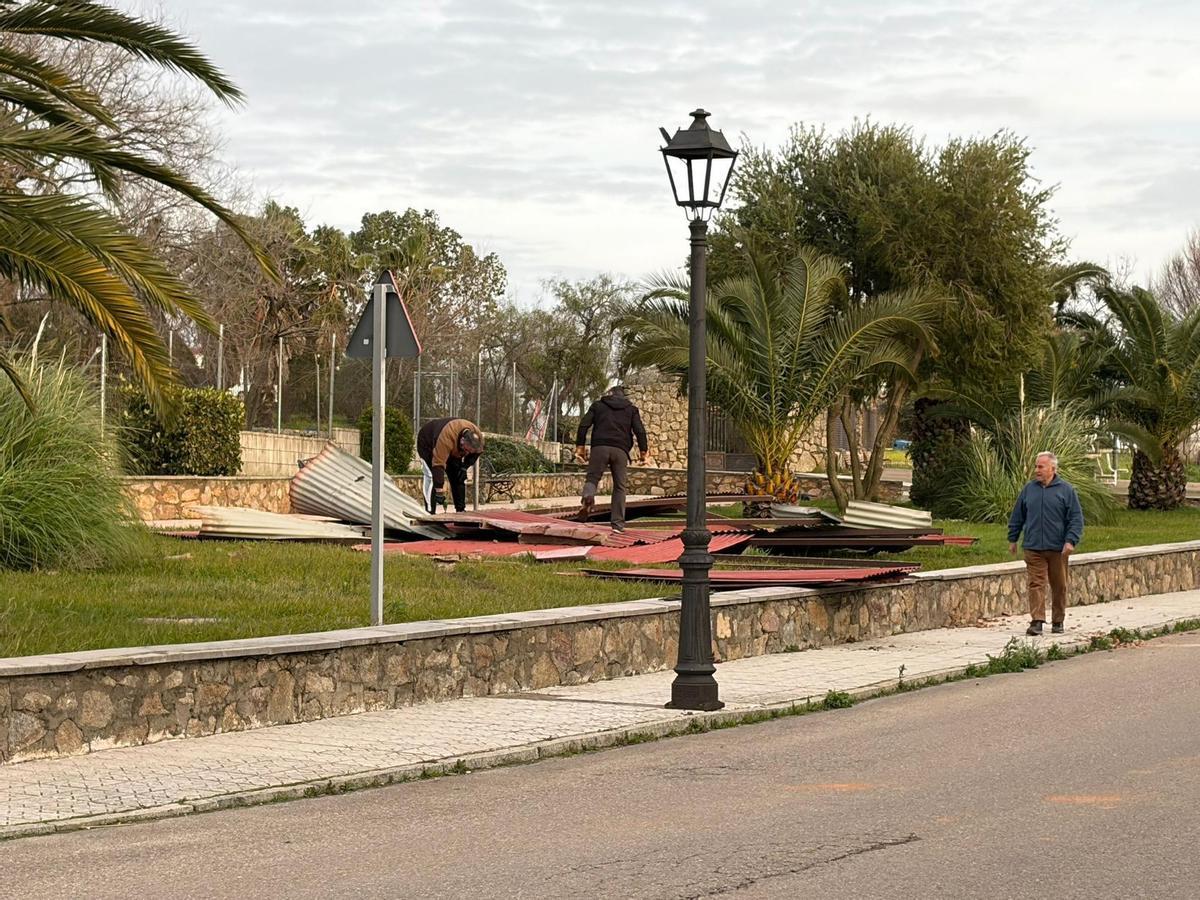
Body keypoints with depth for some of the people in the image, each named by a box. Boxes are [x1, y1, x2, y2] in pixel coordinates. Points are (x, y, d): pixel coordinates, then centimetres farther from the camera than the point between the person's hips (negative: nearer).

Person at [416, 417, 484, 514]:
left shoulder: (478, 437, -26)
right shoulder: (447, 437, -46)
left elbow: (477, 452, -2)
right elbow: (438, 464, -46)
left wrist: (465, 467, -15)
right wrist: (439, 491, -47)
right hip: (427, 443, -6)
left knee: (459, 477, -2)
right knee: (432, 476, -20)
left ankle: (461, 510, 5)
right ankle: (429, 512, -22)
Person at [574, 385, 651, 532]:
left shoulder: (597, 405, 20)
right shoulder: (631, 409, 20)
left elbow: (584, 425, 8)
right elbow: (640, 431, 7)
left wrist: (580, 446, 10)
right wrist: (644, 451, 10)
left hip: (599, 447, -1)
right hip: (621, 450, 1)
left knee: (592, 477, 4)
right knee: (619, 486, 8)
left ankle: (588, 497, -33)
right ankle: (618, 523, 3)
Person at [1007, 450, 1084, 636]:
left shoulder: (1066, 490, 0)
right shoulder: (1028, 489, 7)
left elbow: (1076, 518, -3)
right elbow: (1017, 516, 16)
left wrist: (1071, 541, -13)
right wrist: (1012, 539, 16)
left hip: (1058, 549, -1)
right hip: (1033, 549, 1)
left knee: (1059, 586, 9)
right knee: (1036, 584, -7)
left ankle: (1058, 621, 21)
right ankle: (1036, 621, -11)